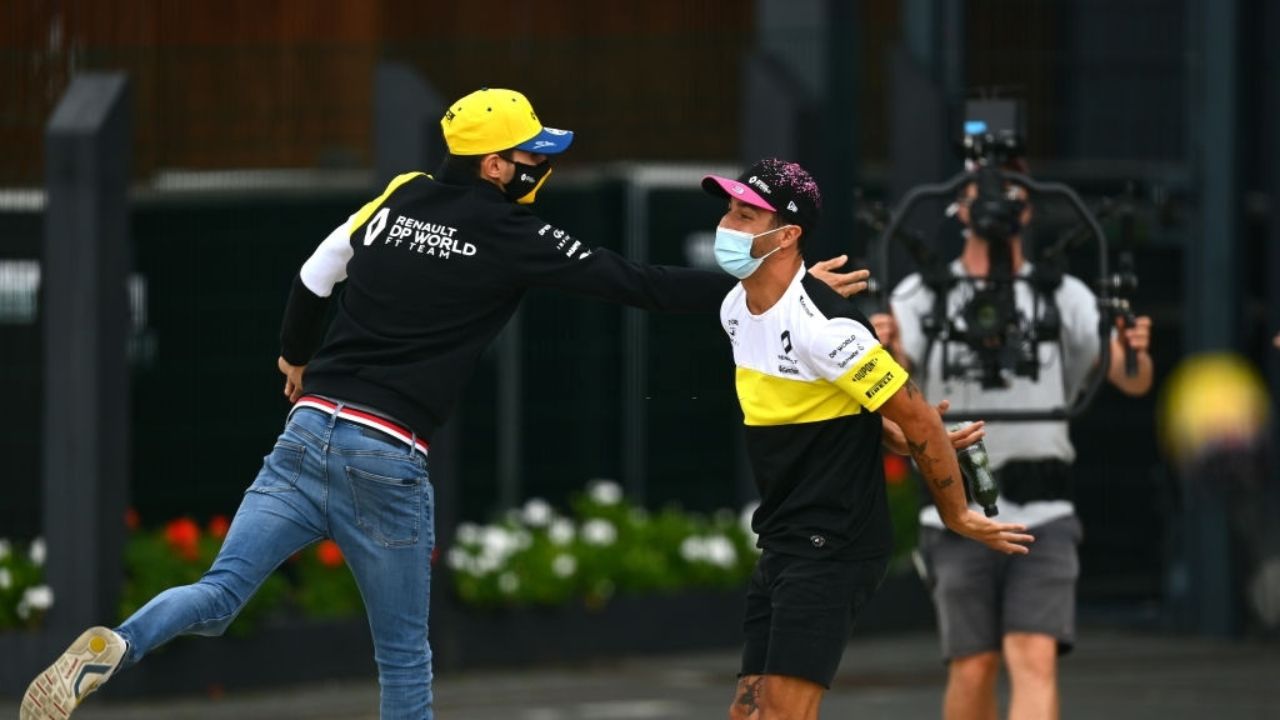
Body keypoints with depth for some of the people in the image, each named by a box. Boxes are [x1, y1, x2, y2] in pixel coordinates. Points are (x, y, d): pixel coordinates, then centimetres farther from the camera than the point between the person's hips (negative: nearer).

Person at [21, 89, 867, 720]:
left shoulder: (399, 199, 10)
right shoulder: (512, 239, -5)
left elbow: (314, 276, 22)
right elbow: (638, 283, -8)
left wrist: (297, 356, 42)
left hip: (311, 432, 4)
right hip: (389, 463, -4)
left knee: (219, 596, -1)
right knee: (405, 651, 11)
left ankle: (113, 648, -29)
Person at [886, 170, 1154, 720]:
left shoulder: (1065, 298, 6)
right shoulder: (923, 296, 2)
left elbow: (1131, 380, -1)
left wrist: (1136, 353, -25)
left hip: (1042, 517, 0)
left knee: (1035, 660, -12)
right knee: (973, 669, 2)